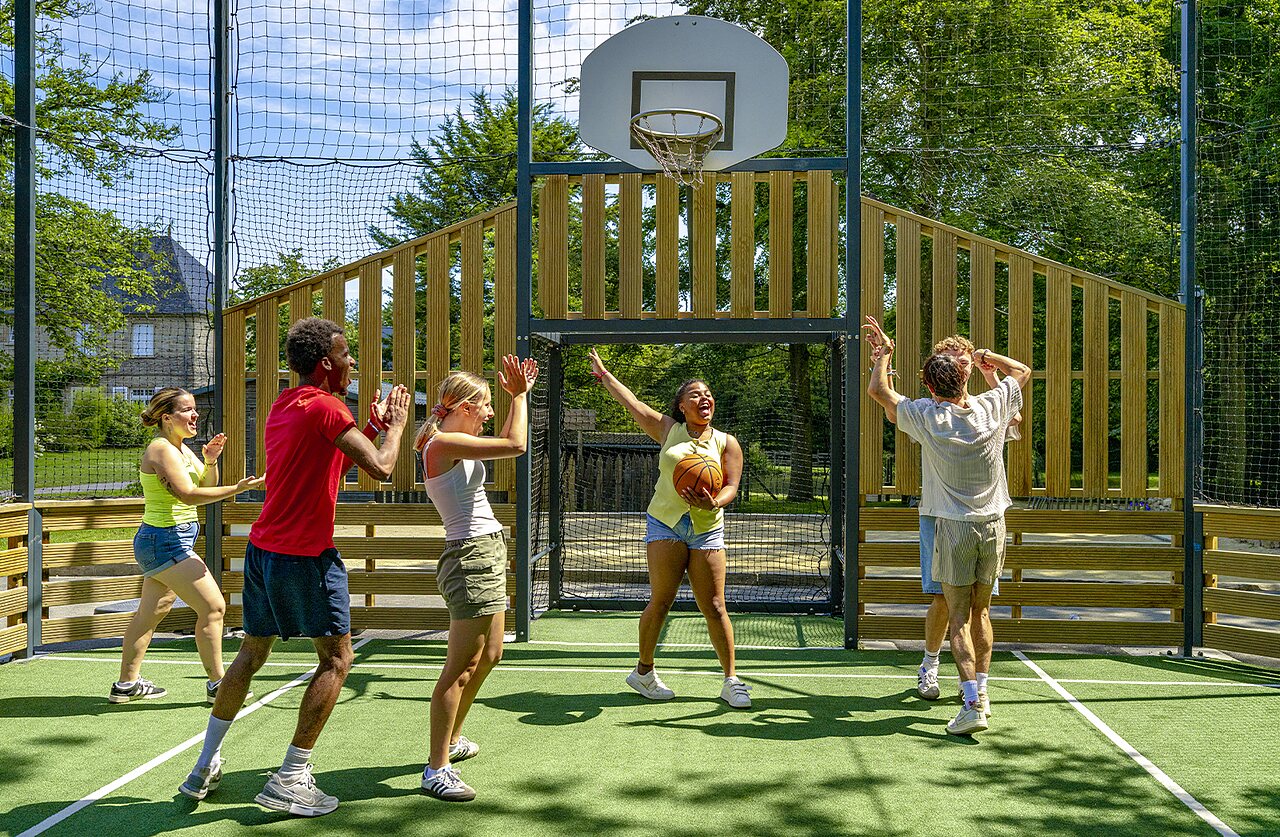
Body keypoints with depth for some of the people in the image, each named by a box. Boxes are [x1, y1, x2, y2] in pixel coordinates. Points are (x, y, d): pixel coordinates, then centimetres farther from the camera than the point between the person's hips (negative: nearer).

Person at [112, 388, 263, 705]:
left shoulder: (181, 447, 13)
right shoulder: (162, 449, -17)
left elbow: (206, 487, 16)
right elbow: (188, 495, -28)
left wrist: (210, 462, -3)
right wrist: (237, 488, -32)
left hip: (174, 540, 10)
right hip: (166, 541, -10)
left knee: (151, 612, 16)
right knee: (213, 607, -9)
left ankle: (126, 684, 26)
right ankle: (217, 684, -1)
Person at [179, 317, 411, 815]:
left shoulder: (283, 406, 13)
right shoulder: (326, 406, -15)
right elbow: (381, 468, -17)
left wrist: (371, 427, 20)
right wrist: (396, 425, -1)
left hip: (261, 549, 9)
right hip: (305, 555, -9)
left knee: (250, 655, 20)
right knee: (336, 659, 3)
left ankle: (205, 766, 27)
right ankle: (289, 780, 4)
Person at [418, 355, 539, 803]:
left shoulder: (456, 442, 13)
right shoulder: (443, 443, -16)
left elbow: (504, 442, 29)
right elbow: (516, 446, -21)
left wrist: (520, 395, 22)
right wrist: (519, 395, -8)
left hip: (488, 551, 11)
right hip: (471, 553, -11)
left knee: (489, 655, 19)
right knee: (461, 665, -8)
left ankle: (452, 740, 33)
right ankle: (436, 769, -3)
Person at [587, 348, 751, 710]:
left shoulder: (726, 443, 7)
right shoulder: (668, 429, 6)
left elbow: (731, 486, -1)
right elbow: (631, 402, 14)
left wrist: (713, 503, -22)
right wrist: (604, 374, 22)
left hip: (707, 529, 1)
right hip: (665, 524, -1)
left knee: (714, 607, -3)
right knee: (661, 601, -2)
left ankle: (731, 681, 6)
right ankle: (643, 671, 15)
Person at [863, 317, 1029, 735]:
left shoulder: (927, 416, -12)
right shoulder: (993, 407, -3)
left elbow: (877, 390, 0)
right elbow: (1023, 371, 17)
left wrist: (884, 353, 13)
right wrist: (988, 356, 27)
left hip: (954, 528, -4)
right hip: (993, 525, 4)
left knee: (959, 616, -2)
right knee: (981, 613, 14)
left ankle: (972, 705, -10)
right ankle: (978, 694, 21)